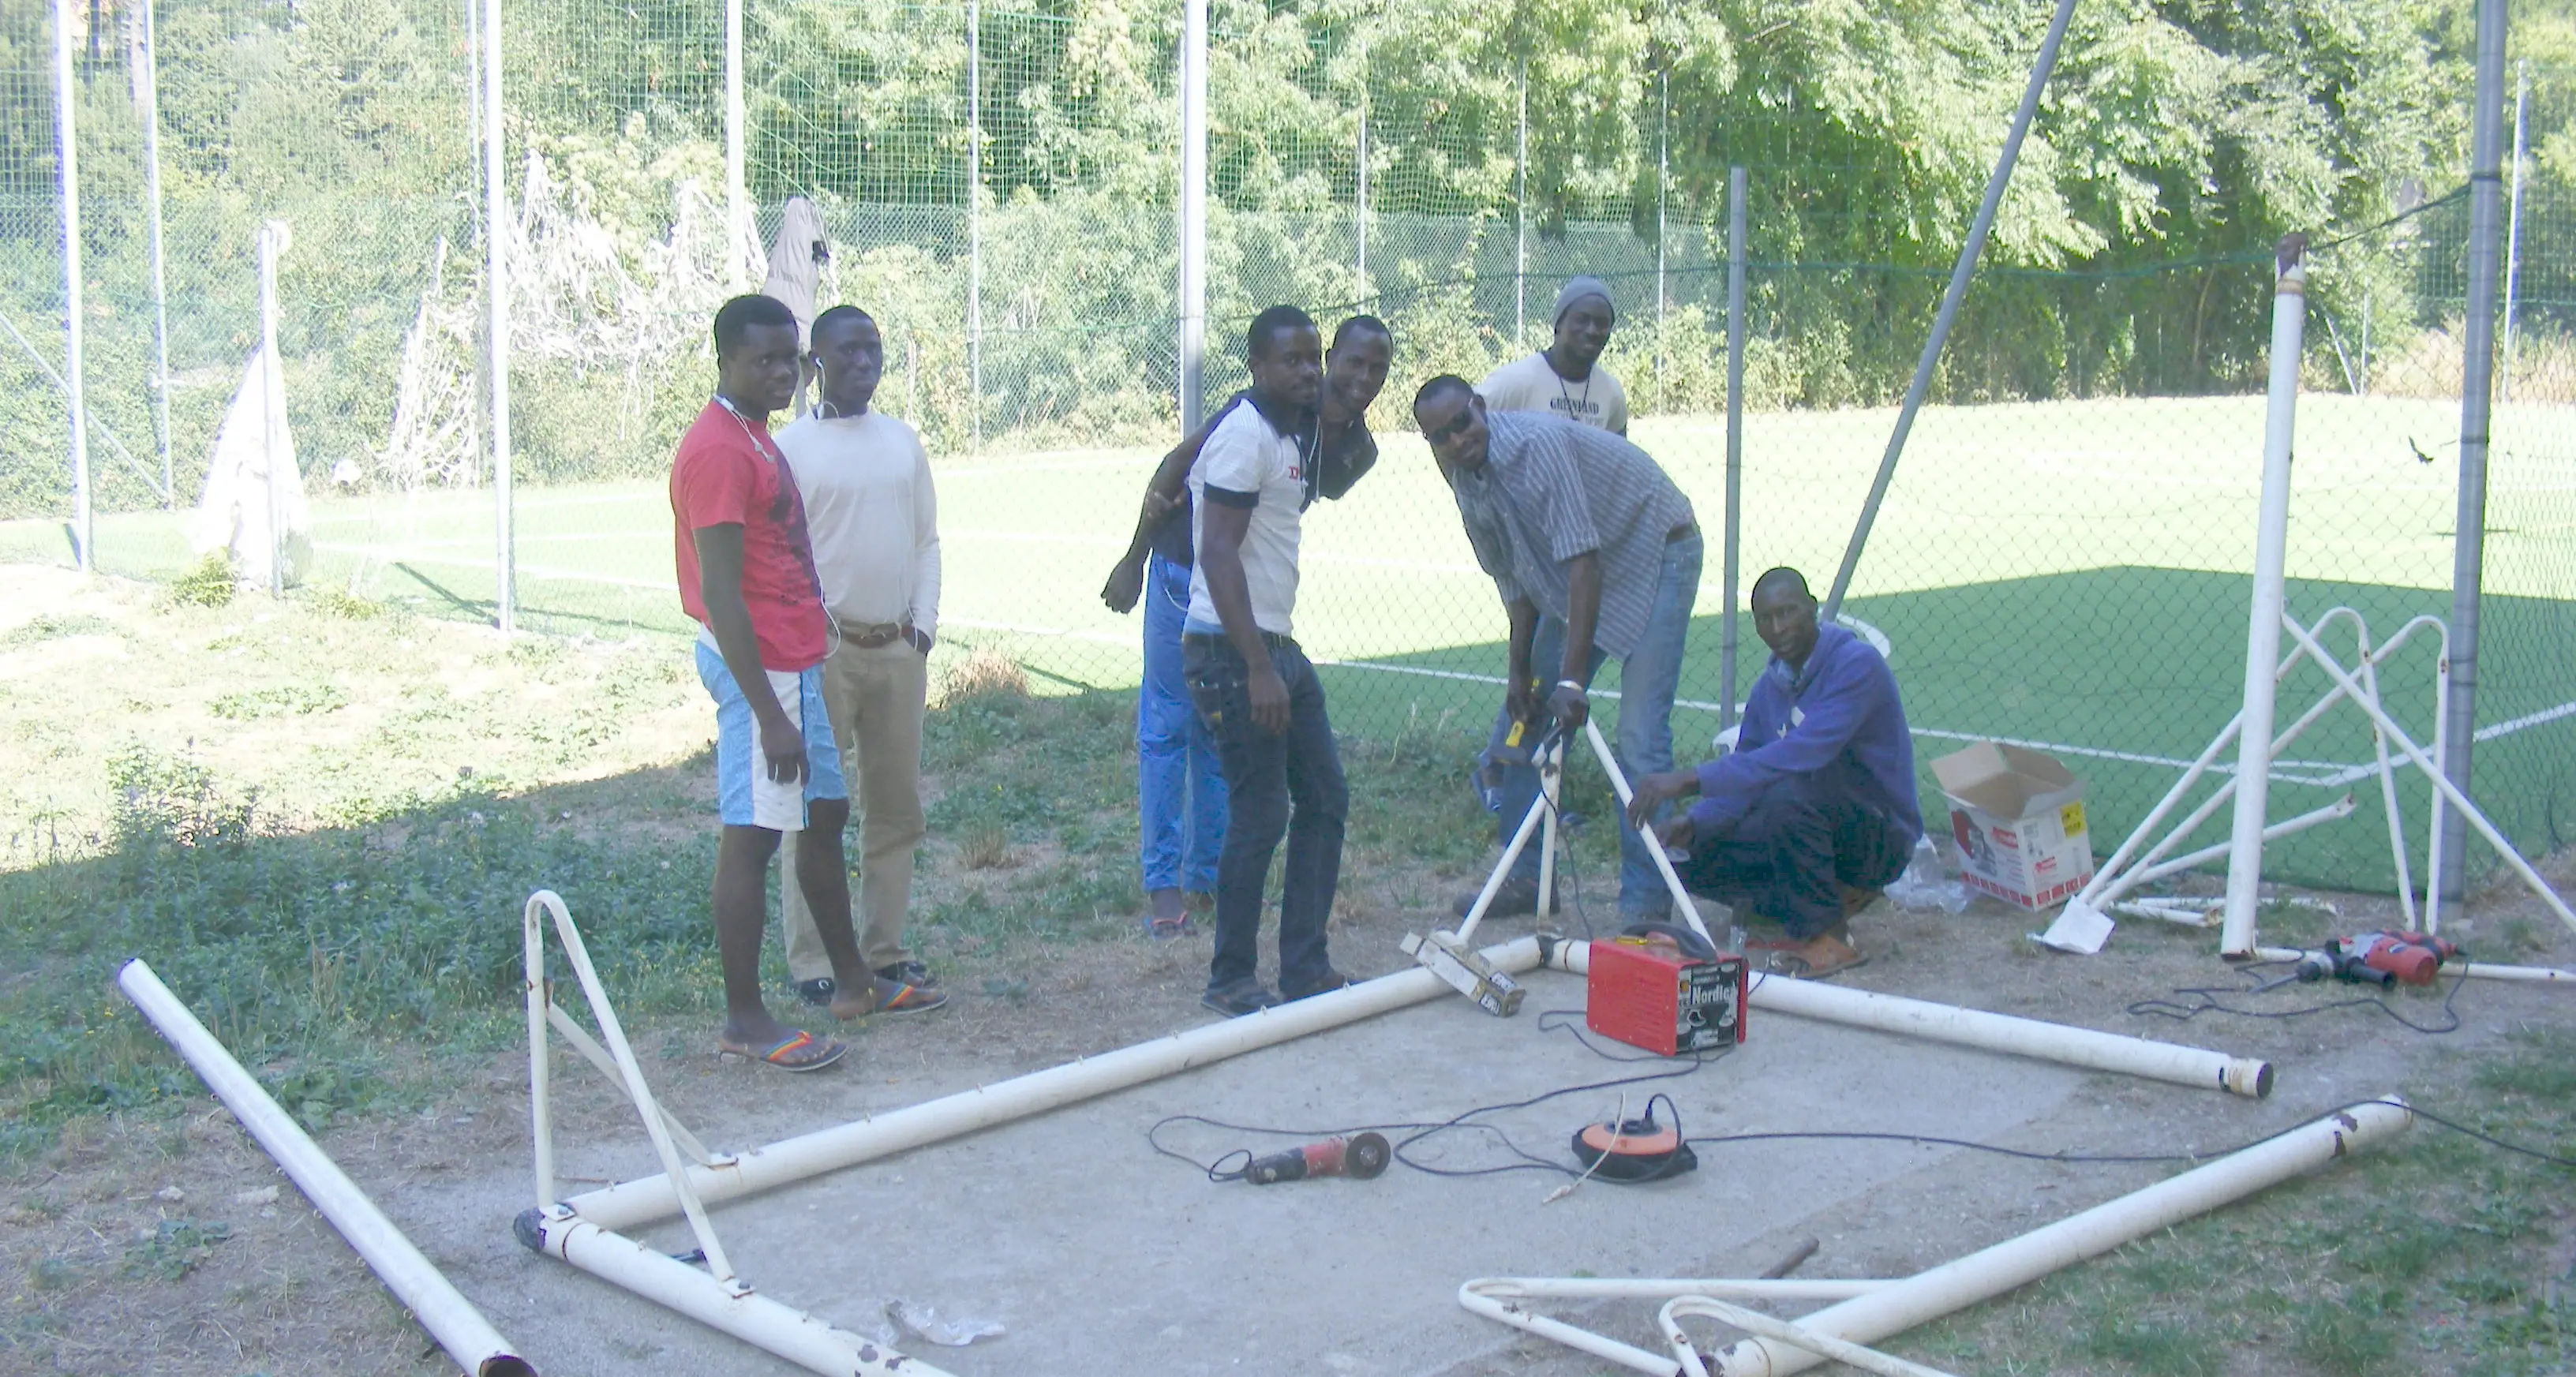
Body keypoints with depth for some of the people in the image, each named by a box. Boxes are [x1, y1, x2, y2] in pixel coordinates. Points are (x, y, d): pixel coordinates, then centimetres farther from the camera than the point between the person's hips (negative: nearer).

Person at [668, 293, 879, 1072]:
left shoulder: (754, 438, 14)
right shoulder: (718, 450, -17)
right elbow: (721, 594, -22)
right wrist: (769, 714, -23)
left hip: (796, 662, 11)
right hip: (760, 669, -10)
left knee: (827, 814, 17)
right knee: (752, 836, -4)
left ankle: (851, 982, 29)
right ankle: (744, 1020, 3)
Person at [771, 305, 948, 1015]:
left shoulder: (902, 441, 12)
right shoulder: (791, 447, -5)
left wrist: (923, 620, 3)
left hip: (898, 649, 6)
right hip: (825, 651, -5)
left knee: (896, 808, 10)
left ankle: (884, 952, 20)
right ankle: (813, 967, 4)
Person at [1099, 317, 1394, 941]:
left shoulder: (1357, 451, -2)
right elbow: (1180, 462, -12)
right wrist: (1134, 560, -8)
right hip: (1184, 573, -5)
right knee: (1167, 726, -3)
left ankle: (1207, 874, 19)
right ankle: (1162, 884, -1)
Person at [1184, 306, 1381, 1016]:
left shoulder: (1295, 435, 15)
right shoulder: (1245, 435, -15)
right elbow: (1219, 555, -22)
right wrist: (1258, 669, -25)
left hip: (1277, 645, 10)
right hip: (1231, 650, -10)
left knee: (1324, 800, 11)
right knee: (1259, 817, -5)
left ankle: (1305, 967, 19)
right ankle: (1230, 980, 8)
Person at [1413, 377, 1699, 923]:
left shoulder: (1537, 443, -30)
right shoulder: (1467, 482, -4)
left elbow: (1582, 560, -34)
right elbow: (1516, 577, 8)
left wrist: (1572, 679, -37)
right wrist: (1520, 669, 5)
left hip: (1657, 555, -9)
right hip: (1576, 578, 9)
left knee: (1640, 740, -16)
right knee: (1526, 718, 8)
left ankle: (1646, 904, -9)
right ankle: (1525, 877, 20)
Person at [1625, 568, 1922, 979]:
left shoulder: (1856, 663, -20)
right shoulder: (1770, 687, 6)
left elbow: (1802, 753, -33)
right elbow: (1746, 774, 9)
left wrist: (1691, 781, -38)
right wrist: (1695, 822, -14)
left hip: (1881, 836, -8)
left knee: (1790, 792, -35)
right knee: (1698, 853, -6)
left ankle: (1828, 937, -17)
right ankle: (1834, 895, 6)